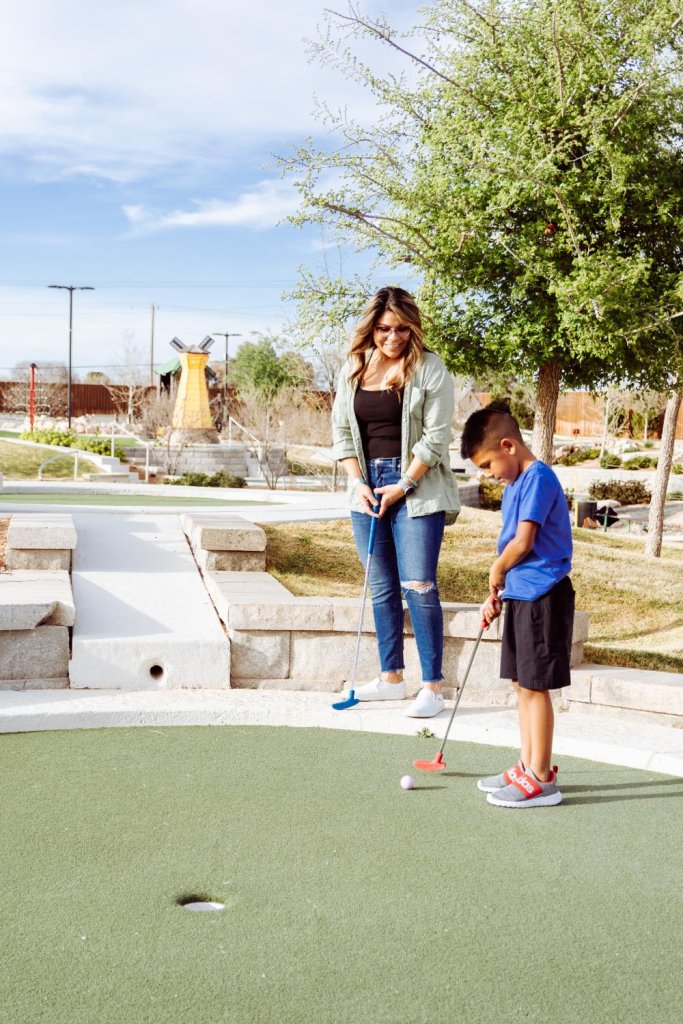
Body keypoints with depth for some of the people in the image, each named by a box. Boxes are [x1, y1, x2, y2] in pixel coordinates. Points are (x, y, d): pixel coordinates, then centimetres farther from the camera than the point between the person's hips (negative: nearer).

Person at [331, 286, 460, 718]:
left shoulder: (429, 368, -6)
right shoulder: (353, 368, 9)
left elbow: (436, 436, -9)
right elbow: (342, 431, 11)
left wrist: (403, 486, -11)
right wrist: (358, 482, 0)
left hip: (417, 488, -5)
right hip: (368, 486, 5)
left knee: (418, 586, -9)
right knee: (382, 586, 9)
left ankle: (433, 686, -2)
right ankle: (391, 678, 19)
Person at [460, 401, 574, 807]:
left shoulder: (537, 478, -15)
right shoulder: (515, 483, 14)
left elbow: (522, 542, -21)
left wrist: (496, 573, -4)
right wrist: (496, 594, 12)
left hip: (543, 596, -10)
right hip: (520, 595, 10)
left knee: (535, 685, -4)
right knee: (523, 683, 14)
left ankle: (542, 780, 5)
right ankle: (528, 767, 24)